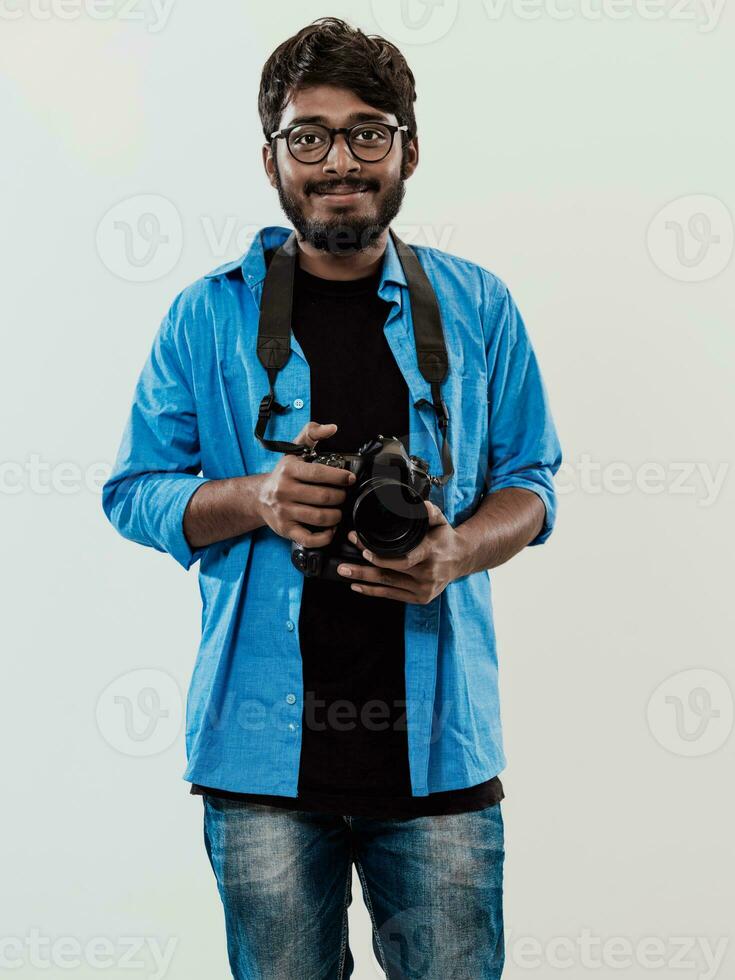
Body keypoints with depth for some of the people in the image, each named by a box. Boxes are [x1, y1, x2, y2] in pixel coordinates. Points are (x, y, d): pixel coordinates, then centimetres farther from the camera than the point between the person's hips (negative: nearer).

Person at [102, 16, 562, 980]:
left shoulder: (476, 307, 7)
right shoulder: (210, 315, 3)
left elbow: (529, 483, 11)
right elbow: (133, 491, 7)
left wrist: (456, 552, -12)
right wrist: (255, 499, -13)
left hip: (438, 744, 1)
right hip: (266, 747, 0)